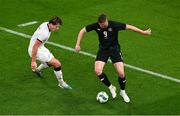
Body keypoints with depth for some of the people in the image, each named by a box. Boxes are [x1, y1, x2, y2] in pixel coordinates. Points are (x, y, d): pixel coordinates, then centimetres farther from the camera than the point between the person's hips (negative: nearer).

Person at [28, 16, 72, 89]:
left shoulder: (46, 24, -5)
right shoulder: (44, 33, -33)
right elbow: (35, 47, -29)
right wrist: (33, 61, -25)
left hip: (41, 47, 10)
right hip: (36, 51, -10)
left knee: (51, 62, 30)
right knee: (57, 64, -14)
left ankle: (37, 69, 54)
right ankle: (61, 83, 3)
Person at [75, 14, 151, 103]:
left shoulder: (114, 25, -23)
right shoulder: (96, 26, -16)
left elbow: (129, 27, -18)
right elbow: (83, 30, -3)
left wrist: (143, 32, -16)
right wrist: (78, 44, -7)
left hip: (114, 49, -2)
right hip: (103, 49, 2)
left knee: (121, 73, -12)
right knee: (98, 71, -19)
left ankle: (123, 92, 16)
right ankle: (111, 87, 5)